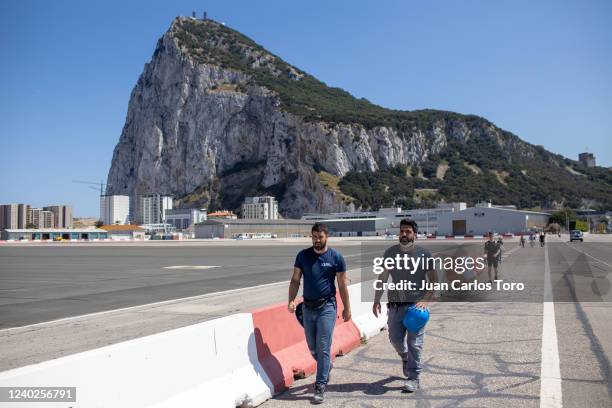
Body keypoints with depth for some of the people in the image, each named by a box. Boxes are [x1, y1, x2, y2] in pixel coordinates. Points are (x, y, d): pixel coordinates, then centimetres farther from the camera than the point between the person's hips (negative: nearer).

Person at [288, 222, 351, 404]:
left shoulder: (336, 257, -4)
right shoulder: (303, 255, 2)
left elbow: (342, 284, 1)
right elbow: (295, 280, 4)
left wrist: (347, 308, 4)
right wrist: (291, 300, -11)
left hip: (327, 307, -3)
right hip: (308, 307, 4)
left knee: (323, 348, -6)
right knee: (312, 347, 15)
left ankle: (320, 387, 2)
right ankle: (326, 367, 43)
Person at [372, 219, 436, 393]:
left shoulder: (424, 254, -2)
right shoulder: (390, 252, 6)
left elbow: (433, 280, 1)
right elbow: (382, 278, 13)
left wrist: (426, 300, -12)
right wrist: (377, 300, 8)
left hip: (417, 304, -3)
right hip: (395, 304, 3)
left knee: (414, 343, -3)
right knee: (395, 339, 8)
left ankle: (413, 378, 9)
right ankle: (405, 358, 40)